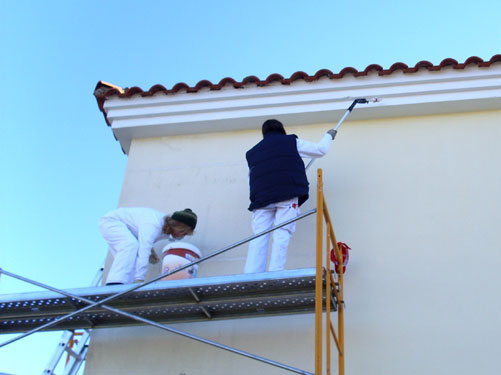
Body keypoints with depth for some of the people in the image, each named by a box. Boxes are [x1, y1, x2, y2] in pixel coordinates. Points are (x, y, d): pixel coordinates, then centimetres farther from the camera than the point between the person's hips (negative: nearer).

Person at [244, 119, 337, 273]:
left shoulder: (252, 152, 26)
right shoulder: (291, 142, 17)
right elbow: (320, 150, 20)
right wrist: (328, 135, 39)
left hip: (261, 197, 3)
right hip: (287, 195, -3)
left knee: (259, 237, -1)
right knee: (282, 234, -7)